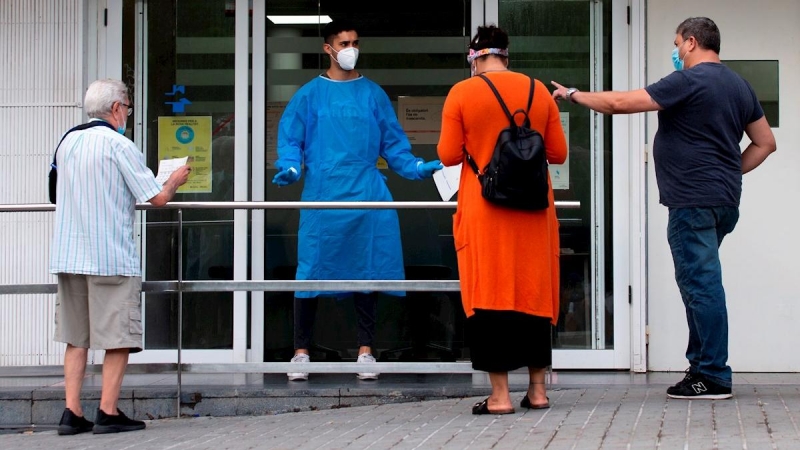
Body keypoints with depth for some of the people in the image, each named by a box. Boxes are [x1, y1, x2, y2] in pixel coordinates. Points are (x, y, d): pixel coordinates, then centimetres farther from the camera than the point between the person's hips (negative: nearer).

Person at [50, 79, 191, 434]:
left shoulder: (67, 143, 11)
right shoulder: (119, 145, -9)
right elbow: (158, 198, -10)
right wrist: (175, 180, 11)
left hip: (68, 256, 7)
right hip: (112, 257, -6)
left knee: (76, 338, 10)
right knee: (118, 337, 1)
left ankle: (72, 413, 6)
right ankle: (108, 413, 0)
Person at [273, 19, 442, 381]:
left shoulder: (373, 94, 11)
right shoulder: (310, 95, 7)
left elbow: (393, 142, 12)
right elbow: (289, 138, 3)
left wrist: (415, 167, -1)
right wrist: (290, 168, -15)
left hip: (367, 197, 2)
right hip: (322, 197, -1)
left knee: (366, 270, 2)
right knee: (312, 271, -2)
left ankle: (365, 351, 11)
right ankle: (301, 351, 8)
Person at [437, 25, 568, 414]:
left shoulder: (461, 93, -4)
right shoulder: (538, 91, 5)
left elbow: (449, 156, -4)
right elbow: (558, 154, 7)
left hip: (485, 211, -3)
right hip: (533, 210, 3)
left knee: (490, 294, 0)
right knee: (534, 293, 11)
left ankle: (500, 395, -2)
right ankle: (537, 389, 16)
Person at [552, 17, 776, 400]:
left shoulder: (688, 81, -11)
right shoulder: (739, 86, 15)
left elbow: (621, 103, -13)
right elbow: (765, 142, 20)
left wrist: (573, 95, 0)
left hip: (694, 200, -9)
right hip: (725, 200, 9)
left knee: (701, 283, -6)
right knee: (700, 282, 16)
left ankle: (713, 377, -5)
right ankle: (701, 365, 20)